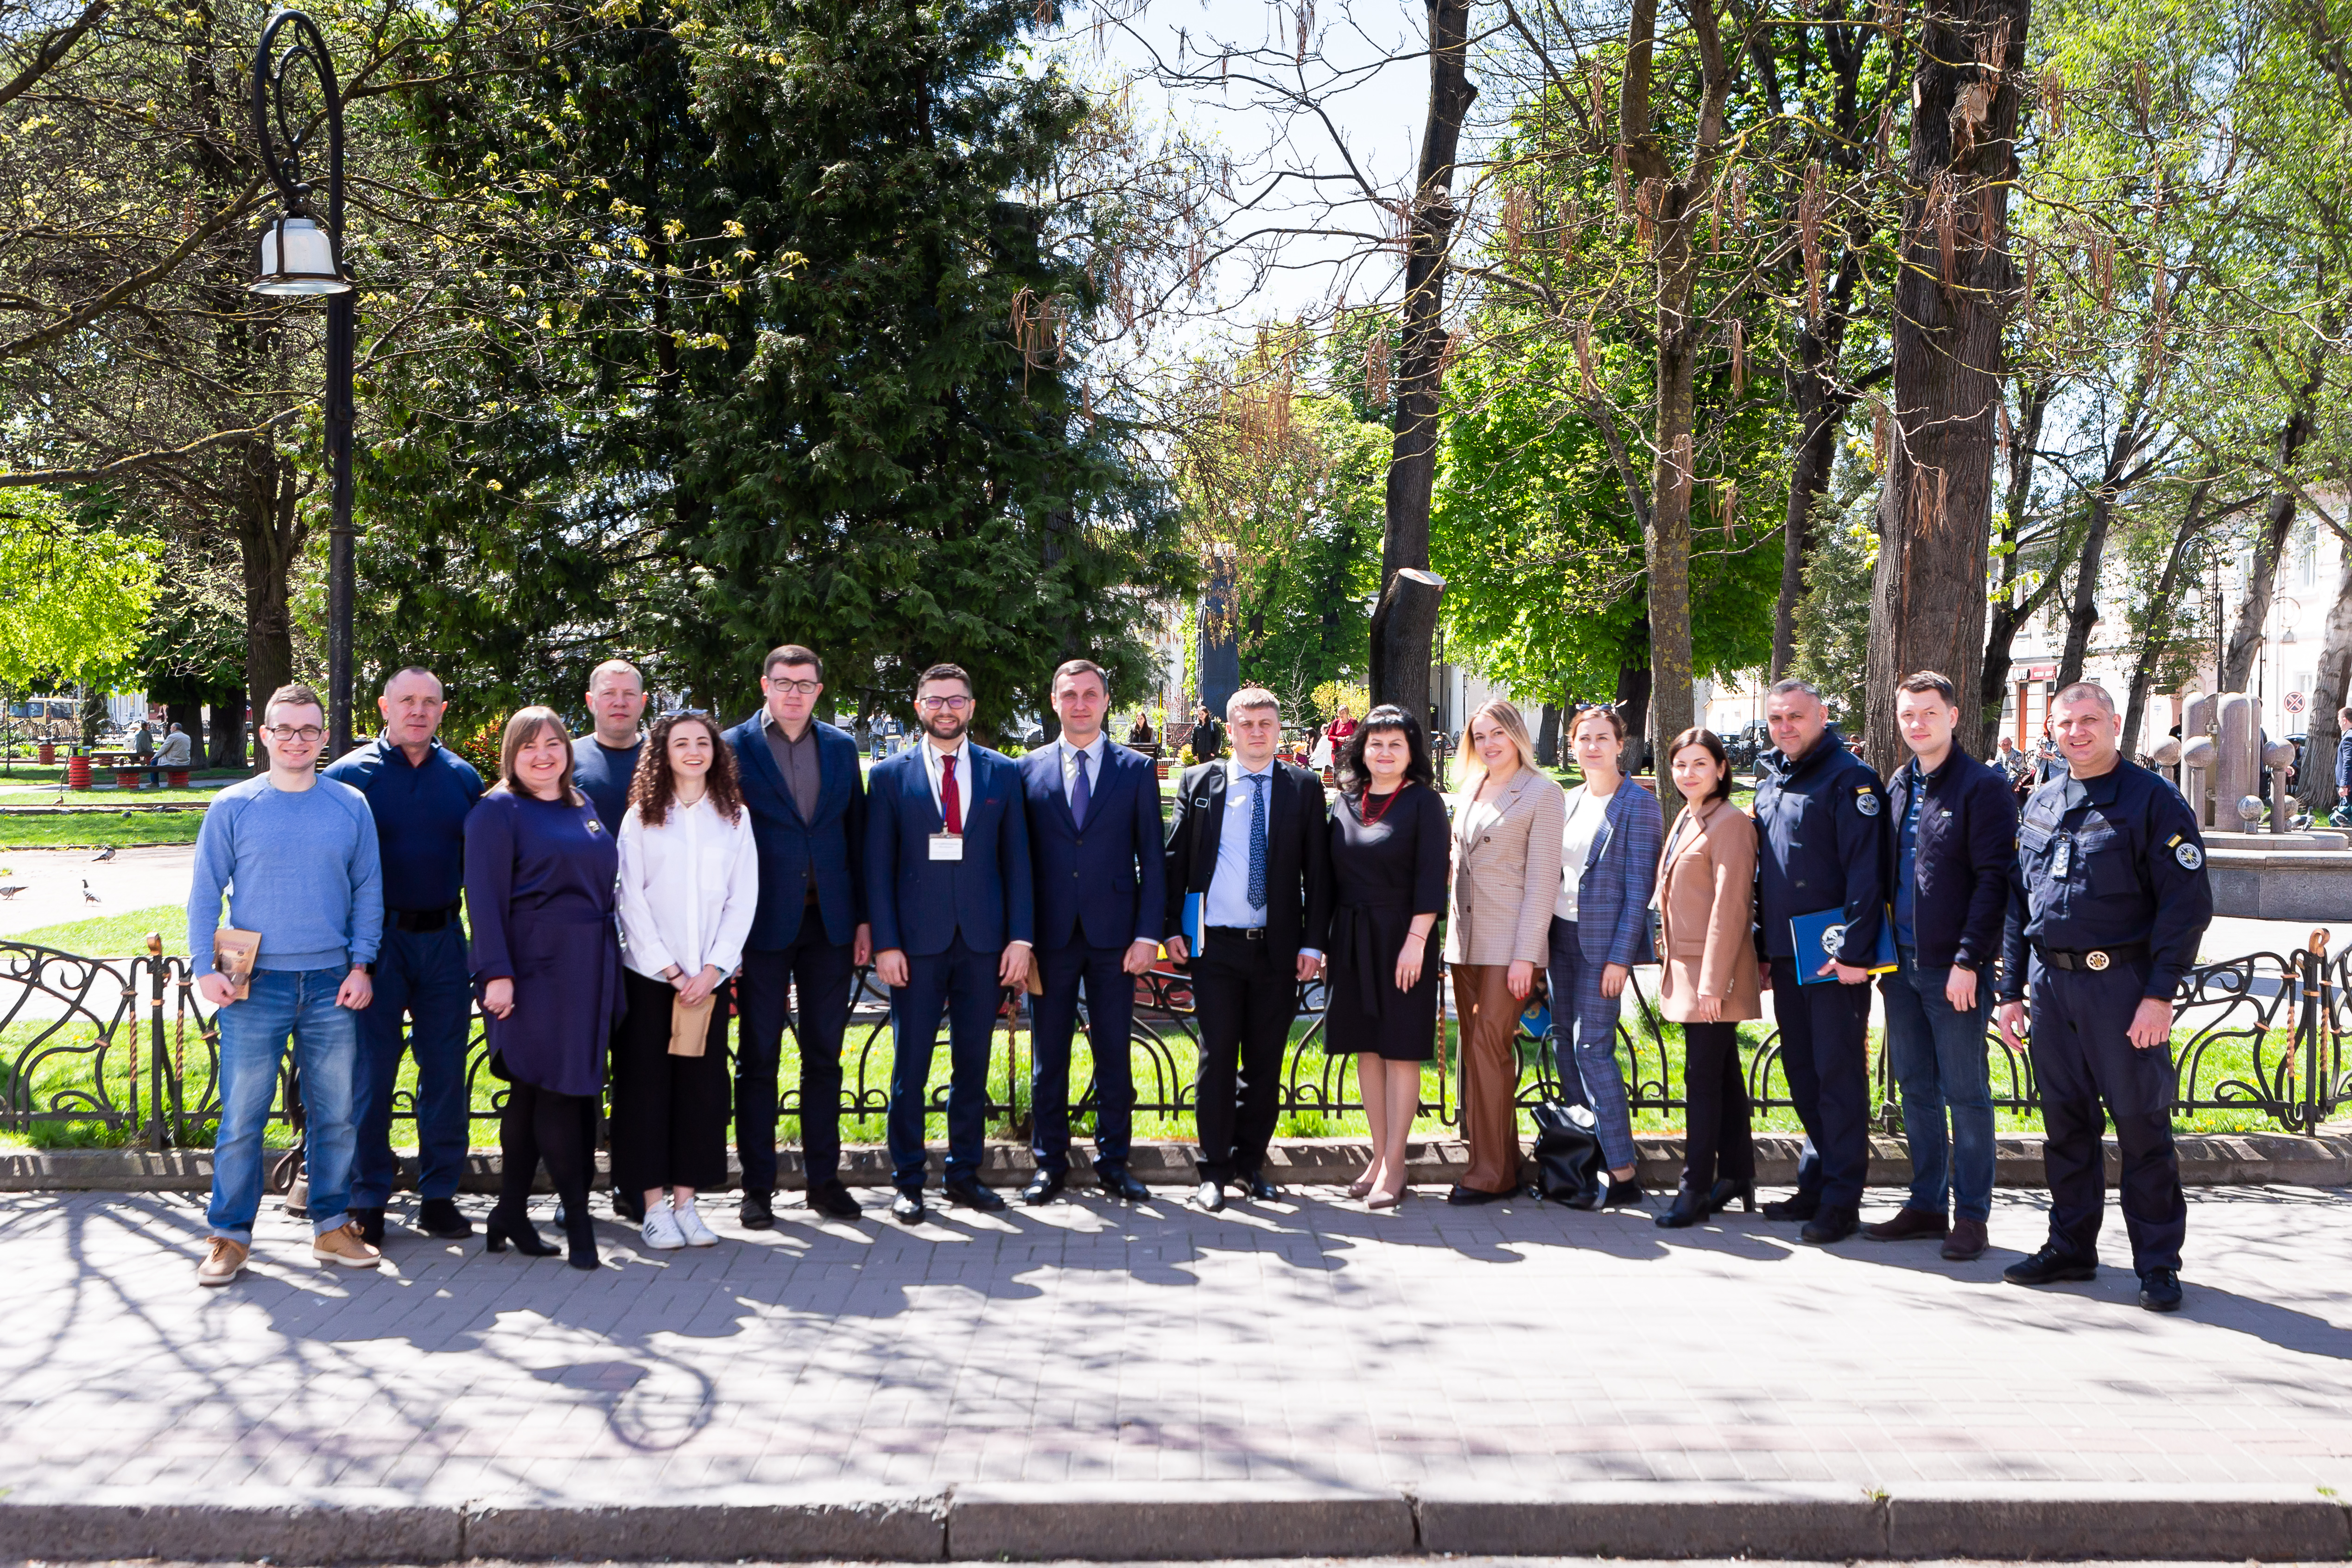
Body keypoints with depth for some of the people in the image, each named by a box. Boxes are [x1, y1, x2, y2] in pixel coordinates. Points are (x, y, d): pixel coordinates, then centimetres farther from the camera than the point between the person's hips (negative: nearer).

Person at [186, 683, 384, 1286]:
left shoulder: (350, 806, 6)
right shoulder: (233, 807, 1)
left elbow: (369, 891, 9)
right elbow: (205, 893, 3)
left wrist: (361, 965, 1)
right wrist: (205, 968, -6)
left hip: (332, 986, 2)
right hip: (255, 986, -2)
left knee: (336, 1115, 7)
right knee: (242, 1118, 0)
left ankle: (333, 1225, 19)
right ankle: (230, 1235, 10)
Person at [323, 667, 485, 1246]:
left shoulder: (462, 778, 8)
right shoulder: (351, 774, -2)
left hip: (443, 938, 3)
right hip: (376, 938, -3)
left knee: (446, 1069, 6)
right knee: (371, 1071, 1)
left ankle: (439, 1195, 16)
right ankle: (367, 1200, 11)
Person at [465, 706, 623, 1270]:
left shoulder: (583, 807, 16)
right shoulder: (498, 811, -4)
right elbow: (484, 897, -10)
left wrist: (607, 966, 15)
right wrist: (497, 973, -18)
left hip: (587, 969, 7)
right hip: (534, 967, -7)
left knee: (533, 1090, 10)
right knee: (556, 1087, -6)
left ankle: (511, 1213, 17)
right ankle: (577, 1219, -1)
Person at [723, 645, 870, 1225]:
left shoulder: (841, 747, 9)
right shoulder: (734, 748, -2)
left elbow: (856, 833, 11)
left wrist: (863, 917, 6)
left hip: (830, 920, 3)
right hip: (763, 922, -3)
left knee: (824, 1056, 9)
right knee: (758, 1058, 3)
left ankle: (823, 1178, 18)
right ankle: (758, 1187, 11)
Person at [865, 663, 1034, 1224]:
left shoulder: (1003, 774, 8)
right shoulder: (890, 776, 4)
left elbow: (1017, 860, 7)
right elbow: (878, 868, 2)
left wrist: (1020, 938, -1)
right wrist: (885, 943, -6)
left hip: (984, 942, 2)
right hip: (916, 943, -1)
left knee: (974, 1067, 8)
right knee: (910, 1068, 2)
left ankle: (964, 1174, 19)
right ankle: (907, 1182, 11)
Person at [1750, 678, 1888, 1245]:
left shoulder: (1849, 777, -9)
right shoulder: (1771, 781, 16)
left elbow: (1866, 872, -16)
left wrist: (1854, 950, -21)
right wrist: (1761, 948, 19)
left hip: (1834, 957, -8)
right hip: (1787, 955, 8)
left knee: (1838, 1073, -4)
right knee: (1801, 1071, 13)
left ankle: (1841, 1199, 1)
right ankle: (1815, 1183, 23)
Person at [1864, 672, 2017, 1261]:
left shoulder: (1982, 788, -8)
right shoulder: (1897, 788, 13)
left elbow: (1994, 880, -12)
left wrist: (1968, 959, -17)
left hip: (1954, 967, -7)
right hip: (1901, 965, 7)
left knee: (1966, 1092, 0)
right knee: (1915, 1089, 12)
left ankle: (1971, 1214, 8)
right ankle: (1927, 1204, 21)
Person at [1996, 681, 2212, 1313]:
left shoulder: (2154, 802, -5)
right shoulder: (2041, 805, 13)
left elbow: (2187, 904, -9)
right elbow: (2017, 901, 18)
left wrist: (2160, 993, -15)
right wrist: (2011, 989, 12)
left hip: (2120, 983, -5)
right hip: (2051, 982, 6)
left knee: (2141, 1124, -1)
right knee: (2065, 1122, 12)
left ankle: (2158, 1263, 8)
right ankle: (2071, 1247, 22)